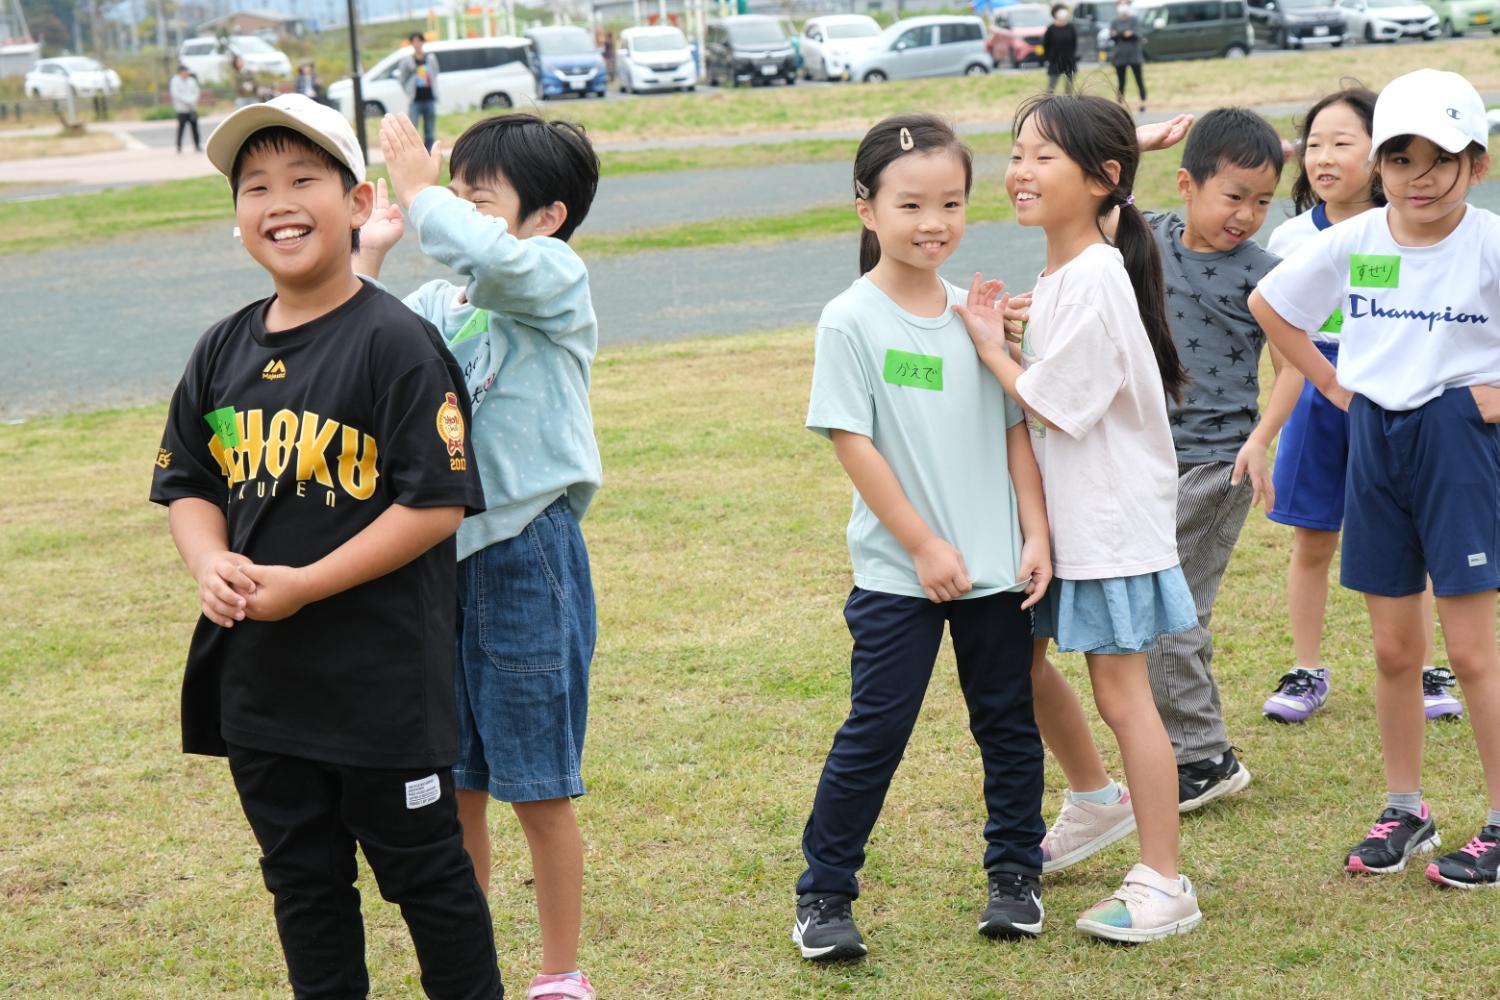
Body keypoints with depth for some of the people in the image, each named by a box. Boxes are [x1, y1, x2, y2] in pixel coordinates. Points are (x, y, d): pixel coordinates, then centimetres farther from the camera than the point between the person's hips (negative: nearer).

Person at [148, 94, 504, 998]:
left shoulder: (396, 342, -14)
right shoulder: (224, 351, 6)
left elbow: (436, 504, -17)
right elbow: (186, 485, 13)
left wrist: (303, 584, -20)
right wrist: (212, 562, -10)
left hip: (385, 681, -6)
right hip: (259, 677, 6)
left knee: (425, 872, 8)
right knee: (302, 880, 17)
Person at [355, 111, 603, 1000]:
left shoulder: (557, 278, -9)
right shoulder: (435, 303, 10)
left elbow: (489, 258, -30)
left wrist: (417, 189, -16)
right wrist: (368, 257, -1)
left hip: (527, 553, -6)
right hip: (441, 554, 6)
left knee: (539, 788, 4)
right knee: (452, 784, 13)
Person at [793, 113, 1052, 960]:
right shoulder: (852, 321, -10)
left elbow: (1016, 431, 7)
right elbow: (852, 442, -11)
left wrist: (1036, 536, 0)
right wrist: (924, 545, -12)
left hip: (995, 568, 4)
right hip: (898, 573, -4)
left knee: (1009, 722, 13)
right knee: (875, 732, -1)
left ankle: (1016, 873, 29)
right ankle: (826, 893, 10)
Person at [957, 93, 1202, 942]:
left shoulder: (1095, 278, -20)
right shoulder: (1059, 275, 9)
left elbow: (1052, 406, -18)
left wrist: (991, 349, -7)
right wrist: (1003, 341, -1)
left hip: (1111, 520, -9)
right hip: (1063, 515, 9)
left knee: (1122, 693, -3)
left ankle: (1165, 885, 5)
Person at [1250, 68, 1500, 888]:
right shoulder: (1350, 242, -1)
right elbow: (1269, 304, 14)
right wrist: (1333, 386, 8)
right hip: (1374, 441, 4)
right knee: (1394, 650, 11)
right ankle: (1405, 812, 24)